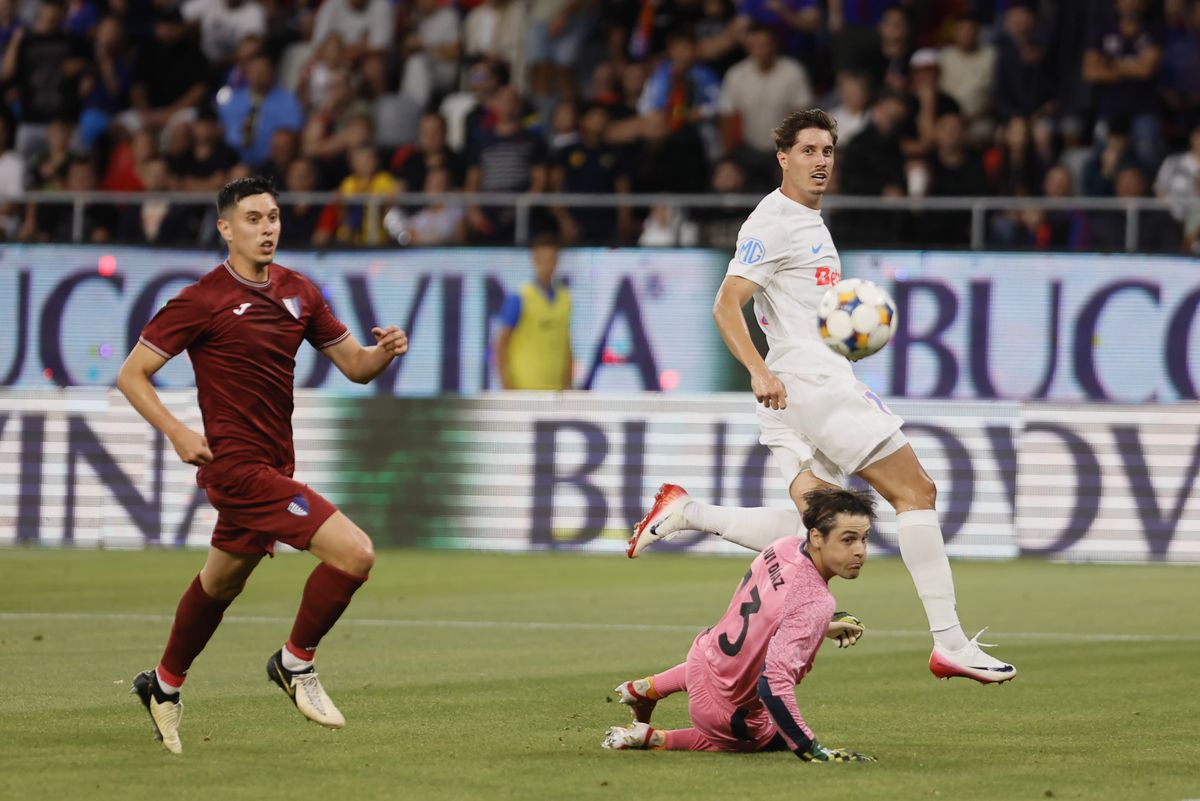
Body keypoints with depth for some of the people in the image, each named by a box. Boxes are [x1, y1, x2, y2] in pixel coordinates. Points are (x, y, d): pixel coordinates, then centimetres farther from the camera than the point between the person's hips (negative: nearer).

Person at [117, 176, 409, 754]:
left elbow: (354, 365, 12)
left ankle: (164, 685, 44)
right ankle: (296, 662, 0)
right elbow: (131, 374, -8)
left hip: (273, 465, 8)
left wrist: (384, 350, -10)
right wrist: (178, 432, -20)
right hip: (236, 464, -8)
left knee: (221, 583, 24)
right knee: (353, 553, -18)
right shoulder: (202, 300, -11)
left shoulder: (298, 293, 8)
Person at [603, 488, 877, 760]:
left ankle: (645, 688, 45)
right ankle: (651, 739, 13)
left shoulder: (784, 546, -12)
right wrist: (813, 751, -37)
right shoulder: (816, 604, -37)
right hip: (728, 713, -8)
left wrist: (827, 625, 15)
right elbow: (774, 685, -40)